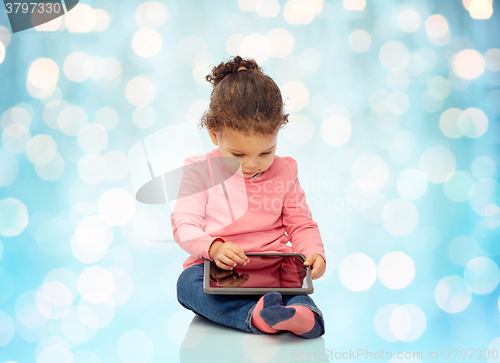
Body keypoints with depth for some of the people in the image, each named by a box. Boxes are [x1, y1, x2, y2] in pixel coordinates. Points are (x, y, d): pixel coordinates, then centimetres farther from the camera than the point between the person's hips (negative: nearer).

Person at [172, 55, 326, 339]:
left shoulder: (284, 172, 7)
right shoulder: (201, 171, 0)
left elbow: (301, 225, 12)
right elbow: (184, 225, -4)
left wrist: (314, 253, -11)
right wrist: (214, 248, -26)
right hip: (216, 268, -1)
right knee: (188, 282, -33)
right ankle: (254, 315, -50)